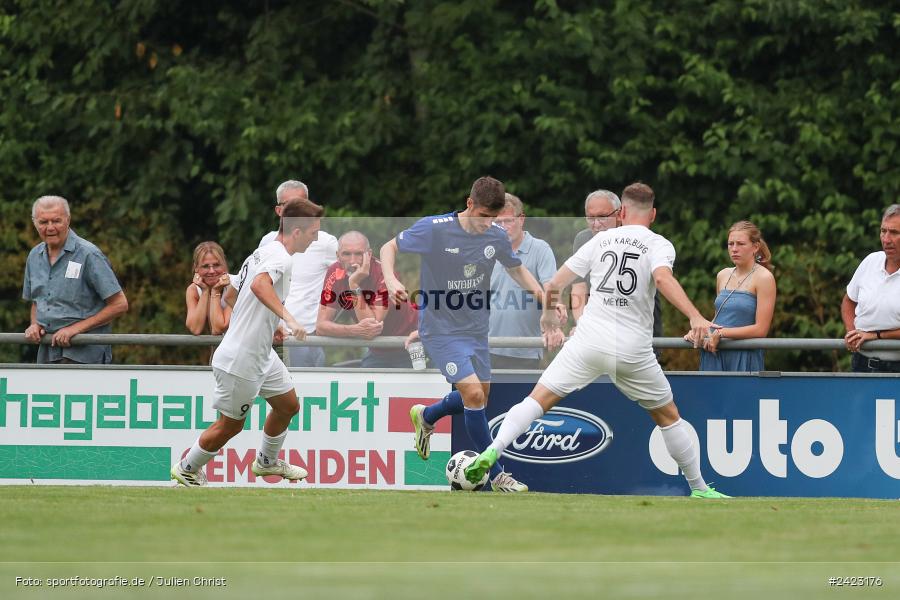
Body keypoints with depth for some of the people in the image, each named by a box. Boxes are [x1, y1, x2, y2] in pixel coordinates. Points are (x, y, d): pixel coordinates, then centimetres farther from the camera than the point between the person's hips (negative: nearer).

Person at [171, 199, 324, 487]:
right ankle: (187, 468, 24)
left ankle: (267, 462, 40)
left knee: (288, 405, 19)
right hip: (240, 362, -10)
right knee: (231, 424, 5)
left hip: (262, 354, 10)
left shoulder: (263, 252, 8)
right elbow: (259, 285, -43)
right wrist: (288, 318, -51)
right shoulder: (280, 257, -22)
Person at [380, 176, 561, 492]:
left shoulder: (497, 236, -4)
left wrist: (540, 292, -2)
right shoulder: (434, 229, -19)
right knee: (473, 393, -18)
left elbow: (516, 269, 15)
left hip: (476, 328, 6)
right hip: (440, 329, -6)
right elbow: (389, 247, -7)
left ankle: (425, 417, 47)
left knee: (478, 397, 16)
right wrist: (391, 280, -26)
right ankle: (496, 475, -6)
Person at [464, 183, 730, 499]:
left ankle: (492, 451, -22)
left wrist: (549, 319, 34)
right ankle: (699, 488, 22)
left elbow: (553, 285, 15)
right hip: (633, 349, -1)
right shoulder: (659, 245, 3)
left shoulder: (601, 240, 12)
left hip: (589, 340, 1)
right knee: (668, 416, 17)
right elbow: (662, 278, -20)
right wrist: (695, 316, -31)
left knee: (538, 400, -1)